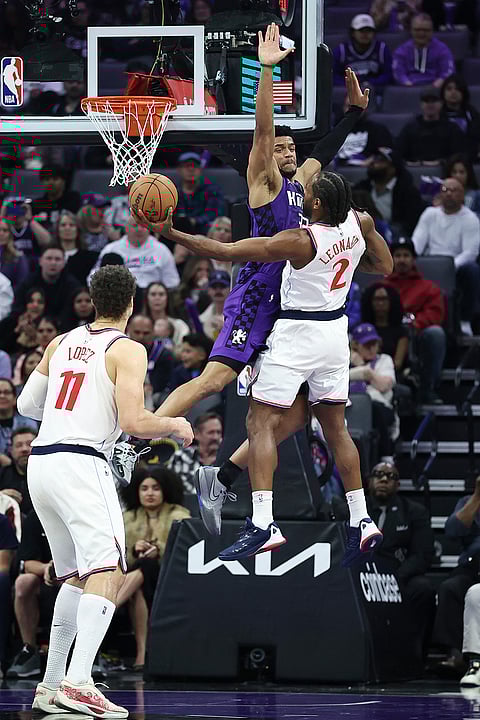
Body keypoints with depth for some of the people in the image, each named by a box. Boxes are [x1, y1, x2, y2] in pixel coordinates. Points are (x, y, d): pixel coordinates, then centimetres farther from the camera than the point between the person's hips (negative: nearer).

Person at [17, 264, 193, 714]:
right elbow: (133, 422, -13)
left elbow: (27, 404, 23)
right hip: (81, 464, -8)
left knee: (76, 576, 20)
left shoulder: (62, 343, 17)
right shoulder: (127, 351, -3)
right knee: (107, 571, -15)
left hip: (40, 462, 8)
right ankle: (78, 683, -32)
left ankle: (51, 684, 19)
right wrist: (175, 426, 6)